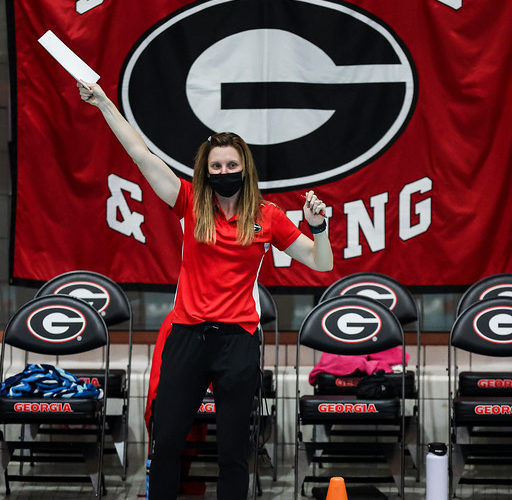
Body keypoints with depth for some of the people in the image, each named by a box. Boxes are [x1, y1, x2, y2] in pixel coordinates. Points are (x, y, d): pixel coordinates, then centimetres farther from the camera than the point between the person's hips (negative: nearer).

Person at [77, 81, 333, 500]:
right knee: (166, 442, 4)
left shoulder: (267, 216, 4)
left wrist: (318, 226, -11)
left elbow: (321, 263, 8)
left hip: (238, 340, -1)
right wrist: (103, 102, -2)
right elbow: (142, 155, 1)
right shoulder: (192, 203, 4)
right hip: (187, 336, 1)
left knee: (233, 452, 4)